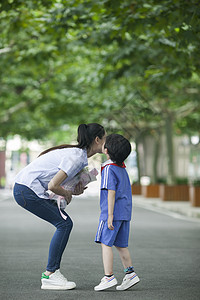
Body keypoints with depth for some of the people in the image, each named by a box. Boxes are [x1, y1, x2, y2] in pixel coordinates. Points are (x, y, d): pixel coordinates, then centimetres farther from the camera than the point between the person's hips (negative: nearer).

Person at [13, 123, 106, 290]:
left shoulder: (78, 154, 13)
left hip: (26, 189, 10)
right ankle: (49, 276, -6)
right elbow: (53, 185, -23)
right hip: (28, 190, -10)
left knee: (66, 223, 6)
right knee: (64, 224, -9)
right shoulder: (76, 157, -18)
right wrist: (67, 194, -3)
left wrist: (74, 191, 1)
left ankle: (52, 272, 8)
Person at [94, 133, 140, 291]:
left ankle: (109, 277, -5)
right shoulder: (122, 169, 14)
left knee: (106, 243, -2)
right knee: (121, 245, 14)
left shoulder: (109, 169, -12)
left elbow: (111, 192, -18)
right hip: (125, 213, 8)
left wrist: (110, 215, -19)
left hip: (113, 212, -8)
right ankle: (130, 274, 12)